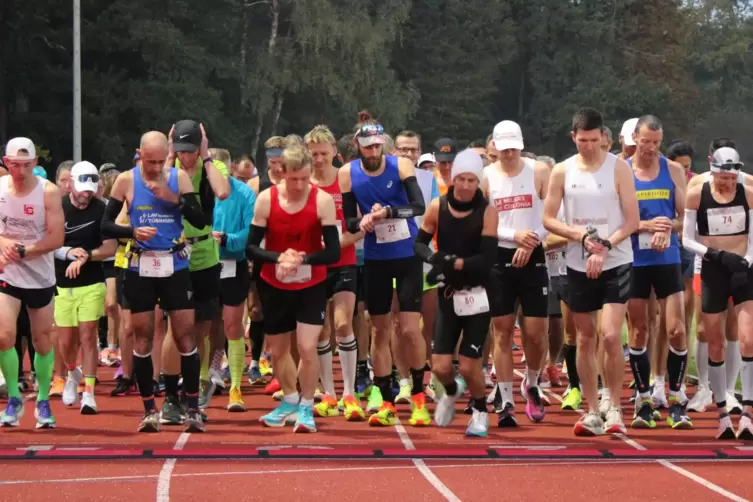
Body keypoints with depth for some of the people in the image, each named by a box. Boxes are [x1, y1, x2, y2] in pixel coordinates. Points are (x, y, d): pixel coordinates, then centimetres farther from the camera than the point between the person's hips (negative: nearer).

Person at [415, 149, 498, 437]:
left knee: (469, 366, -3)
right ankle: (452, 391, 37)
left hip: (477, 296, -2)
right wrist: (433, 258, -18)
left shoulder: (487, 212, -12)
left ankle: (480, 413, 26)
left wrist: (454, 263, -26)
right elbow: (419, 243, 3)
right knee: (440, 367, 0)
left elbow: (488, 258, -17)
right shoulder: (437, 208, -3)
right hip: (449, 295, 3)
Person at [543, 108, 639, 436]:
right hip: (578, 265, 3)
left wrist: (605, 246, -18)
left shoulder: (618, 168, -4)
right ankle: (592, 412, 16)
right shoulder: (562, 171, 2)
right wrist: (580, 235, -12)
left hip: (616, 263, -3)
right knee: (585, 339, 8)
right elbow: (548, 219, 3)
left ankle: (615, 408, 0)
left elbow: (632, 221, -6)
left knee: (611, 335, -14)